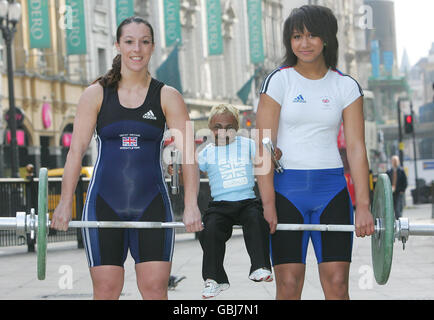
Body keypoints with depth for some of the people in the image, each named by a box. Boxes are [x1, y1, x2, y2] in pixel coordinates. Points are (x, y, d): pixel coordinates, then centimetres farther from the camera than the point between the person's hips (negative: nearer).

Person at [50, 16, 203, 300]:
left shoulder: (168, 97, 3)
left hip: (151, 203, 0)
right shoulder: (96, 95, 4)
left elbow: (188, 153, -3)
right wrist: (65, 204, -9)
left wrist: (191, 205, -15)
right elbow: (76, 151, 0)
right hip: (105, 203, 0)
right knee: (106, 289, -2)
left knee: (155, 288, -5)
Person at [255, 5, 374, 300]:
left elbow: (356, 147, 2)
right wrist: (268, 204, -13)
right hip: (286, 189, -2)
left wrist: (363, 205, -7)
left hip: (331, 189, 2)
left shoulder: (346, 86, 6)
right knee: (288, 285, -5)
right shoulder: (278, 81, 0)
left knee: (337, 284, -3)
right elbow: (264, 146, -5)